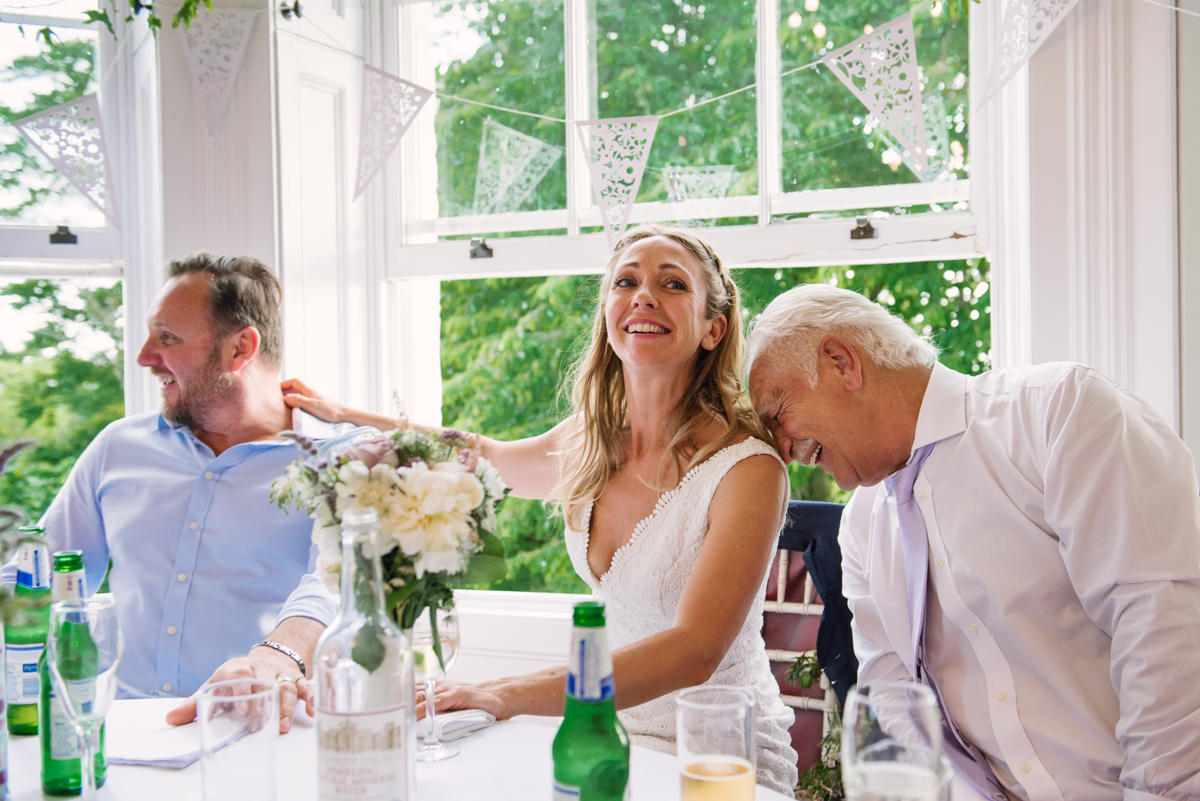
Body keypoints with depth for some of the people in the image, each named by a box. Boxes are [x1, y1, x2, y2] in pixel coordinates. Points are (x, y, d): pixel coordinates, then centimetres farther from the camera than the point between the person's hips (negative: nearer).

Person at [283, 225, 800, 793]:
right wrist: (345, 416, 24)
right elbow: (487, 459, 22)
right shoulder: (589, 443, 0)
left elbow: (693, 654, -29)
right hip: (614, 734, 5)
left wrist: (508, 695, -38)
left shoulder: (747, 469, -20)